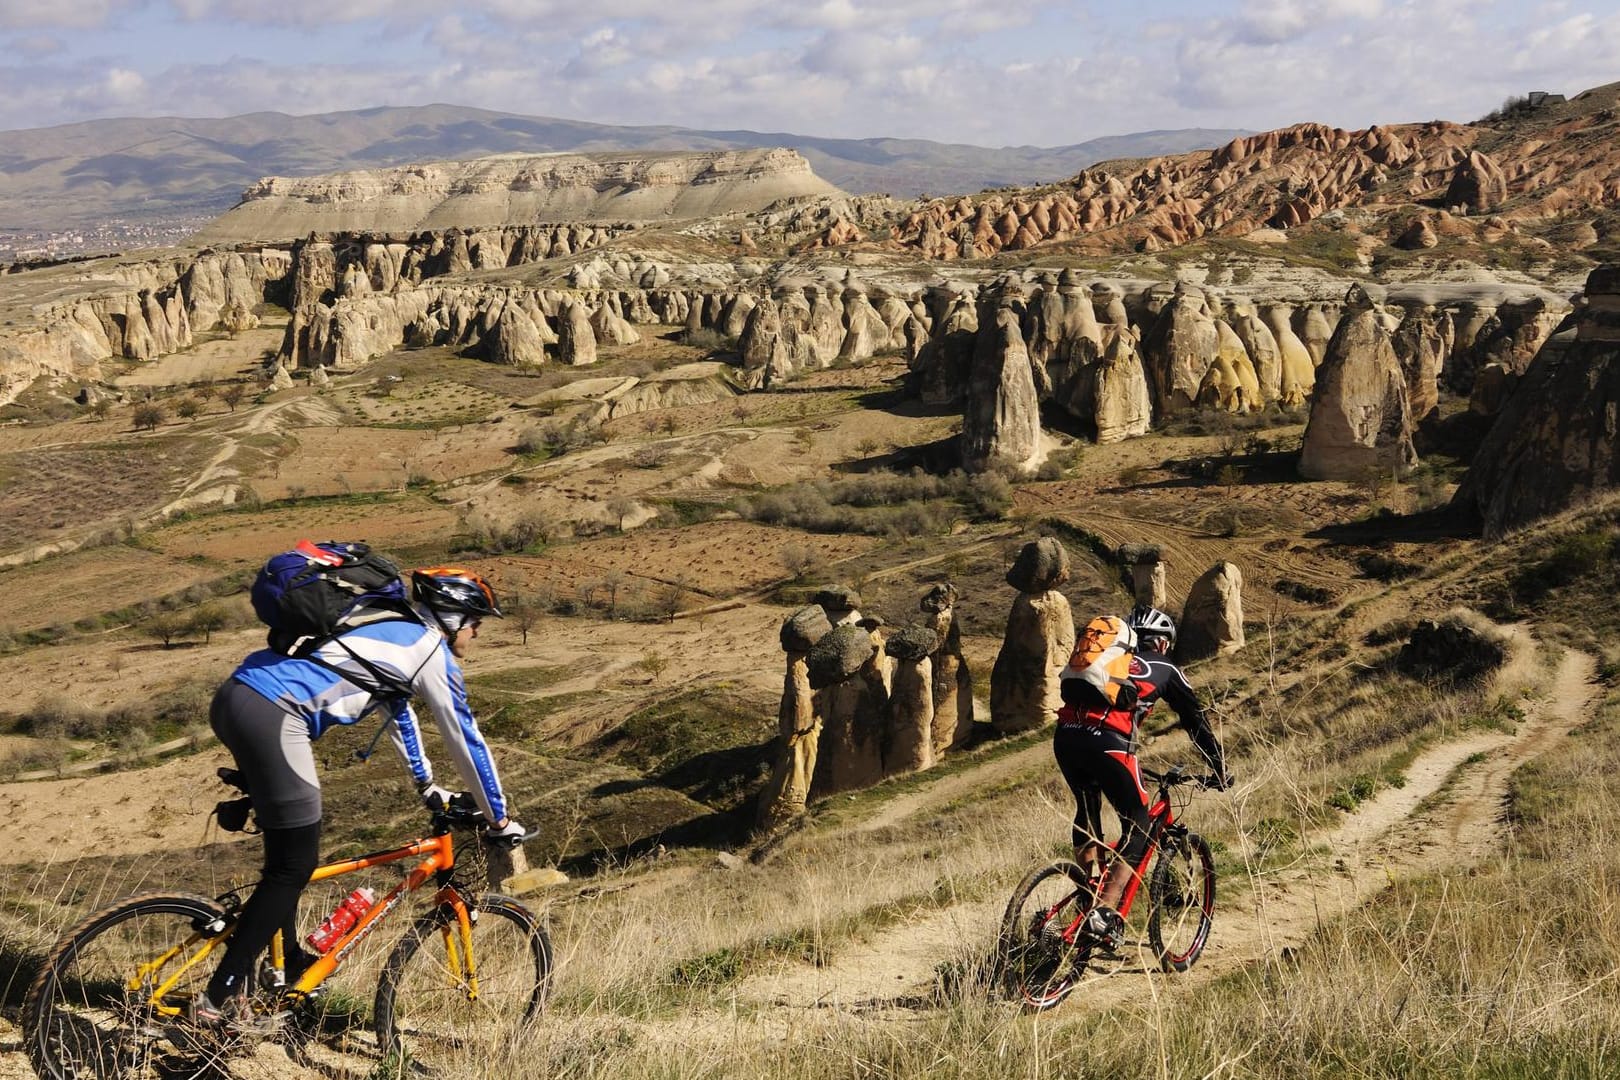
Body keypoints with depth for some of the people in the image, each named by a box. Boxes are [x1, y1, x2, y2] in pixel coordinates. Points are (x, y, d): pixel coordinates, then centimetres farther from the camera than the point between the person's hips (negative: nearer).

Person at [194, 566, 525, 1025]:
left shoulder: (392, 632, 29)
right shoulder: (432, 650, 3)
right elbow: (465, 740, 7)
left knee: (288, 849, 25)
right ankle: (219, 999, 0)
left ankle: (288, 961, 35)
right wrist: (500, 820, 16)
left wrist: (428, 787, 51)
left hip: (234, 696, 10)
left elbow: (399, 709, 42)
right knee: (295, 866, -2)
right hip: (272, 715, -10)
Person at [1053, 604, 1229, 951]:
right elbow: (1195, 719, 26)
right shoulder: (1164, 668, 22)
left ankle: (1091, 889, 28)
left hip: (1065, 735, 5)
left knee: (1087, 812, 28)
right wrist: (1219, 768, 38)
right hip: (1106, 742, -5)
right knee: (1138, 825, 9)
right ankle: (1105, 912, -2)